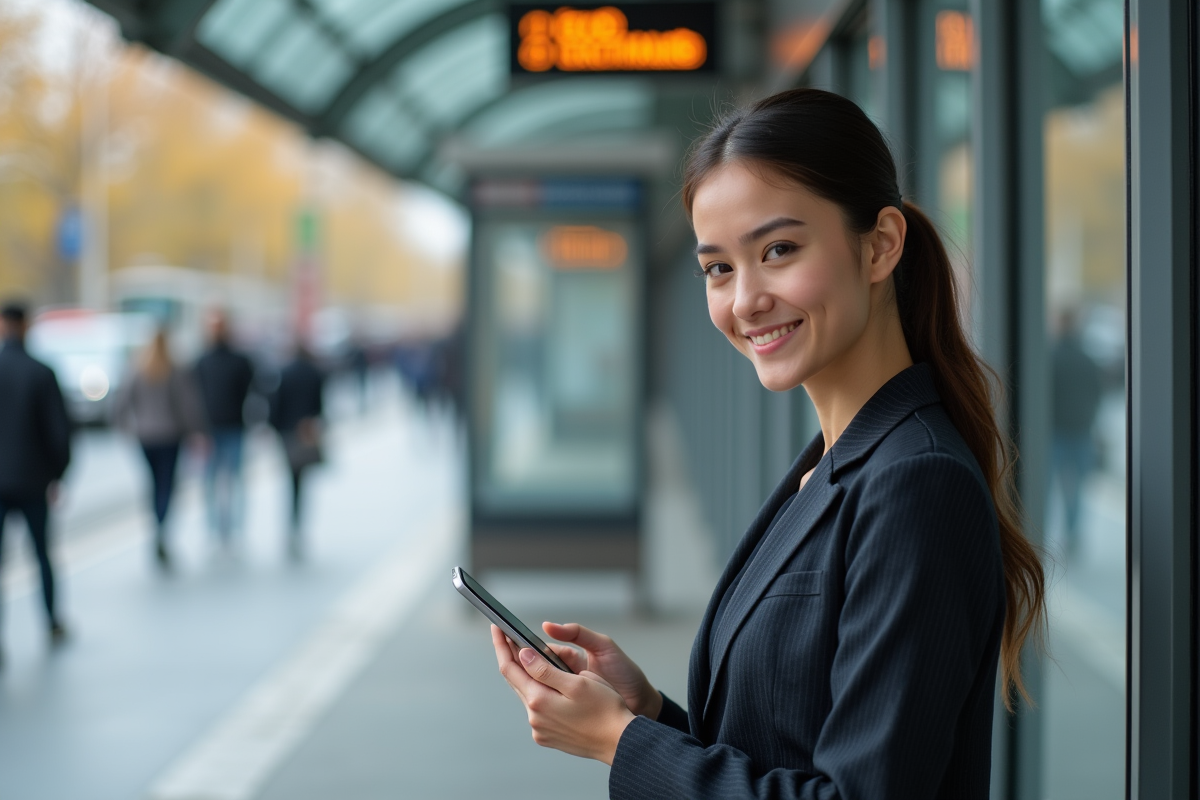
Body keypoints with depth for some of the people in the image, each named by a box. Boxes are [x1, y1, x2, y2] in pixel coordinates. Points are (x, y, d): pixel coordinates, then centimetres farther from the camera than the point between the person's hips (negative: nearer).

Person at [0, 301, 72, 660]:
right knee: (43, 553, 19)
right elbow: (59, 429, -9)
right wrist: (57, 474, 6)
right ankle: (53, 624, 28)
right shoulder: (42, 374, -10)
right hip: (33, 481, 0)